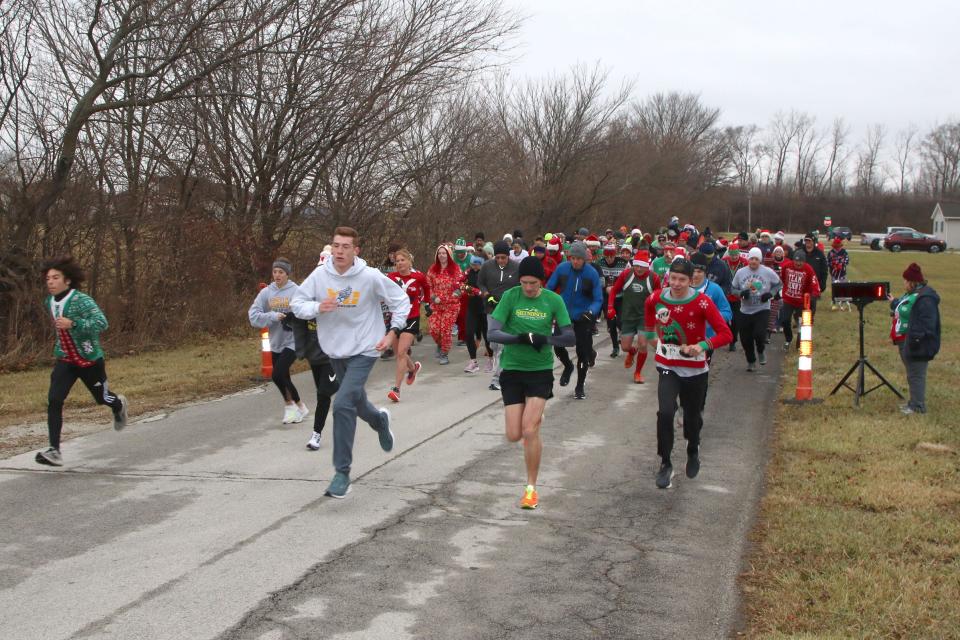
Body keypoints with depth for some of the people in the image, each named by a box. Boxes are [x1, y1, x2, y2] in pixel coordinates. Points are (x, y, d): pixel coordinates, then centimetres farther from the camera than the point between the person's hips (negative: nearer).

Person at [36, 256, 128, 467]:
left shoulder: (81, 300, -21)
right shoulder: (49, 302, 1)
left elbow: (102, 323, -33)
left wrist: (73, 324, -41)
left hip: (89, 360, -4)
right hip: (65, 360, 4)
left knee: (102, 398, 16)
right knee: (54, 400, -15)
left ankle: (119, 405, 55)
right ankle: (54, 451, -14)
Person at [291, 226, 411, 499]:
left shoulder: (370, 277, -16)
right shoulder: (320, 275, -9)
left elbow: (401, 301, -3)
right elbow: (297, 303, -3)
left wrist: (393, 332, -10)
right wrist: (317, 307, -22)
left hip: (364, 350, -5)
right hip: (335, 351, 5)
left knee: (343, 405, -19)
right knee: (356, 402, 22)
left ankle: (342, 473, -9)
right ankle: (380, 420, 59)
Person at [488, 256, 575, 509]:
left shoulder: (554, 300, -4)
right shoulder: (510, 297, -6)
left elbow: (570, 338, -3)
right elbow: (492, 333, -12)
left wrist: (544, 339, -20)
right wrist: (519, 338, -28)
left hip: (541, 371, -1)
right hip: (512, 370, 1)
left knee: (529, 431, -13)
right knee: (514, 435, -1)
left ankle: (531, 488, 4)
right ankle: (534, 420, 38)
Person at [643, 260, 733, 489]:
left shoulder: (702, 302, -21)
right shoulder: (657, 297, -11)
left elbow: (726, 334, -21)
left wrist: (702, 346, -34)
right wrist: (651, 331, 20)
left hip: (695, 370, -1)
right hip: (667, 367, 1)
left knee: (692, 416, 15)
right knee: (665, 412, -19)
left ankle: (693, 451, 48)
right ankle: (665, 464, -3)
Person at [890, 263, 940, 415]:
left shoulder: (924, 298, -24)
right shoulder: (912, 294, 10)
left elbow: (927, 323, -28)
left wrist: (916, 339, -29)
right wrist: (894, 303, 44)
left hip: (917, 345, -11)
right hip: (906, 342, 11)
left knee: (916, 375, -2)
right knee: (912, 375, 19)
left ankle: (918, 406, 7)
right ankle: (914, 402, 29)